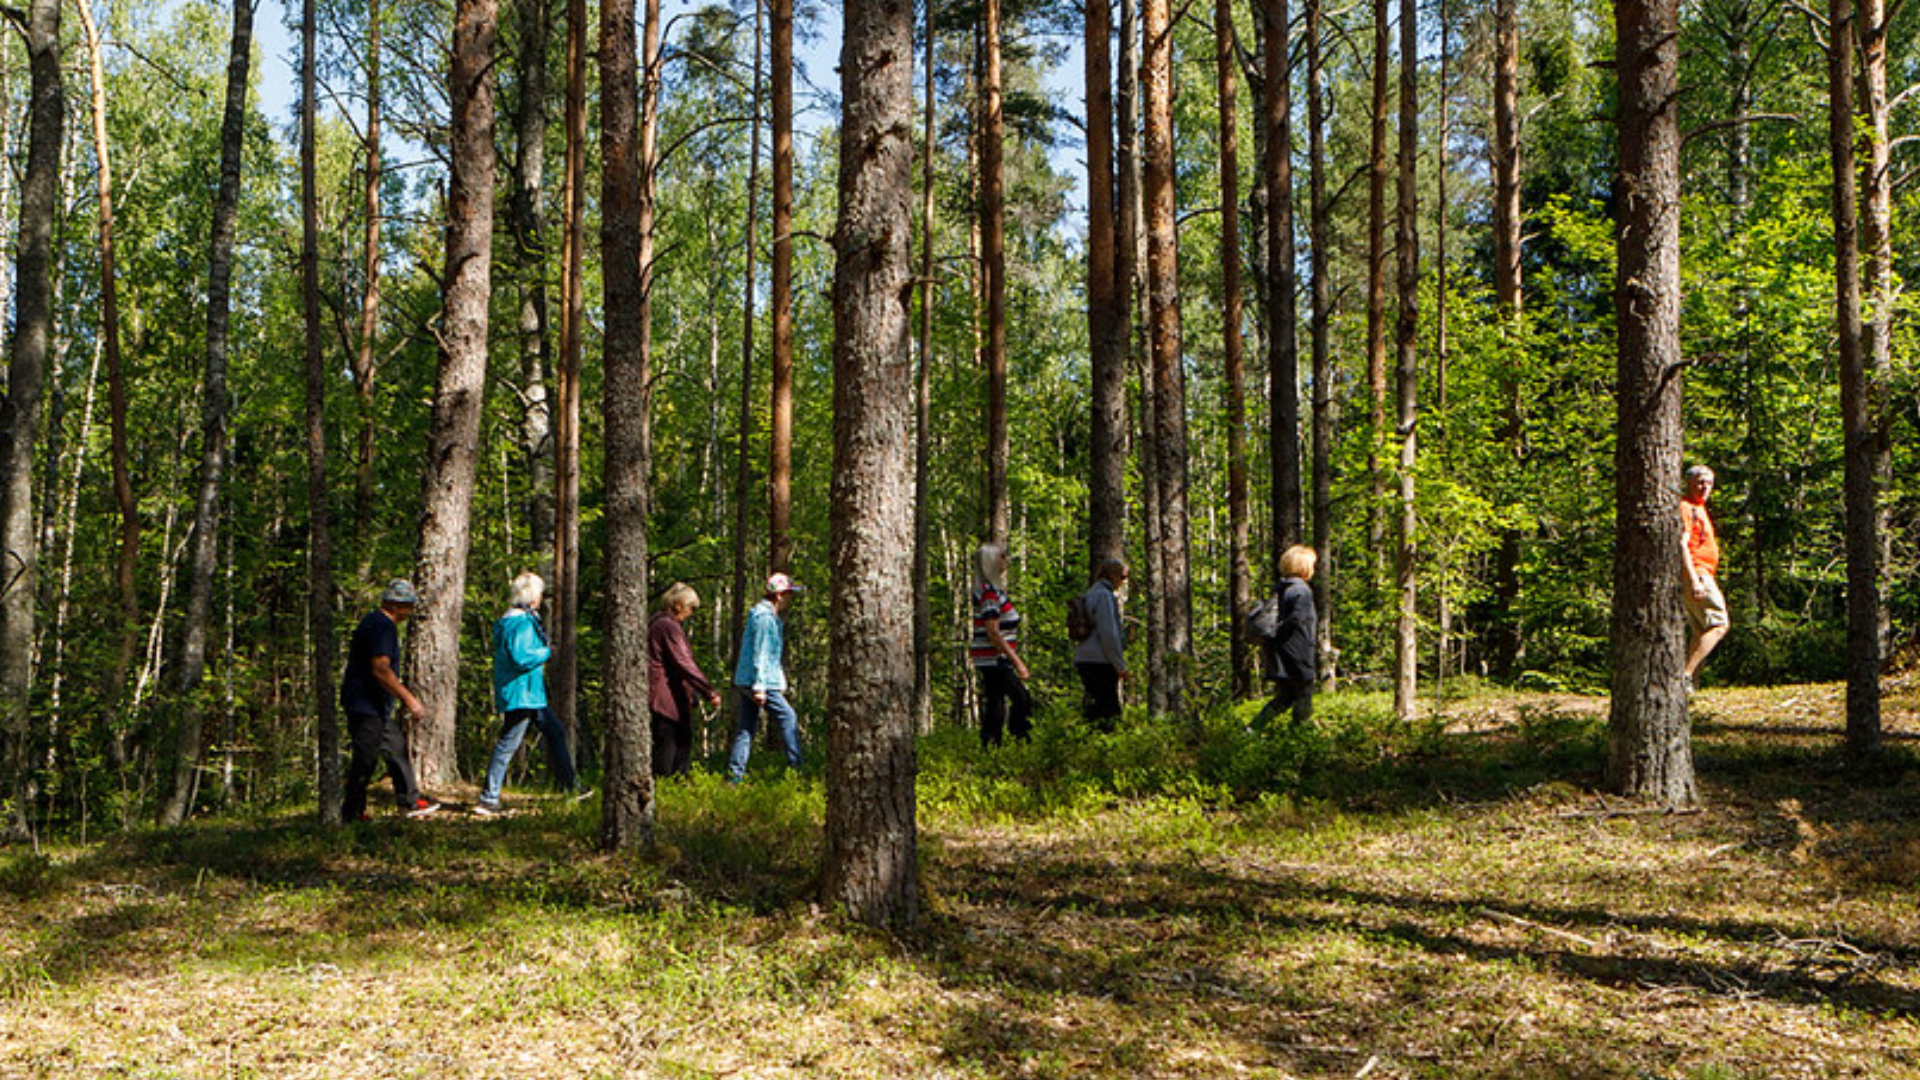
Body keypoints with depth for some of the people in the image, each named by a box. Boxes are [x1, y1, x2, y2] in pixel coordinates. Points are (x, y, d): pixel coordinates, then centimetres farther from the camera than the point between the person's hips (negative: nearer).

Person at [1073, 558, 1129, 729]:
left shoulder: (1092, 594, 19)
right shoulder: (1104, 595, -11)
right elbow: (1108, 635, -16)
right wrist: (1120, 665, -13)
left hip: (1084, 659, 10)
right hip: (1099, 662, -10)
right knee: (1108, 709, -8)